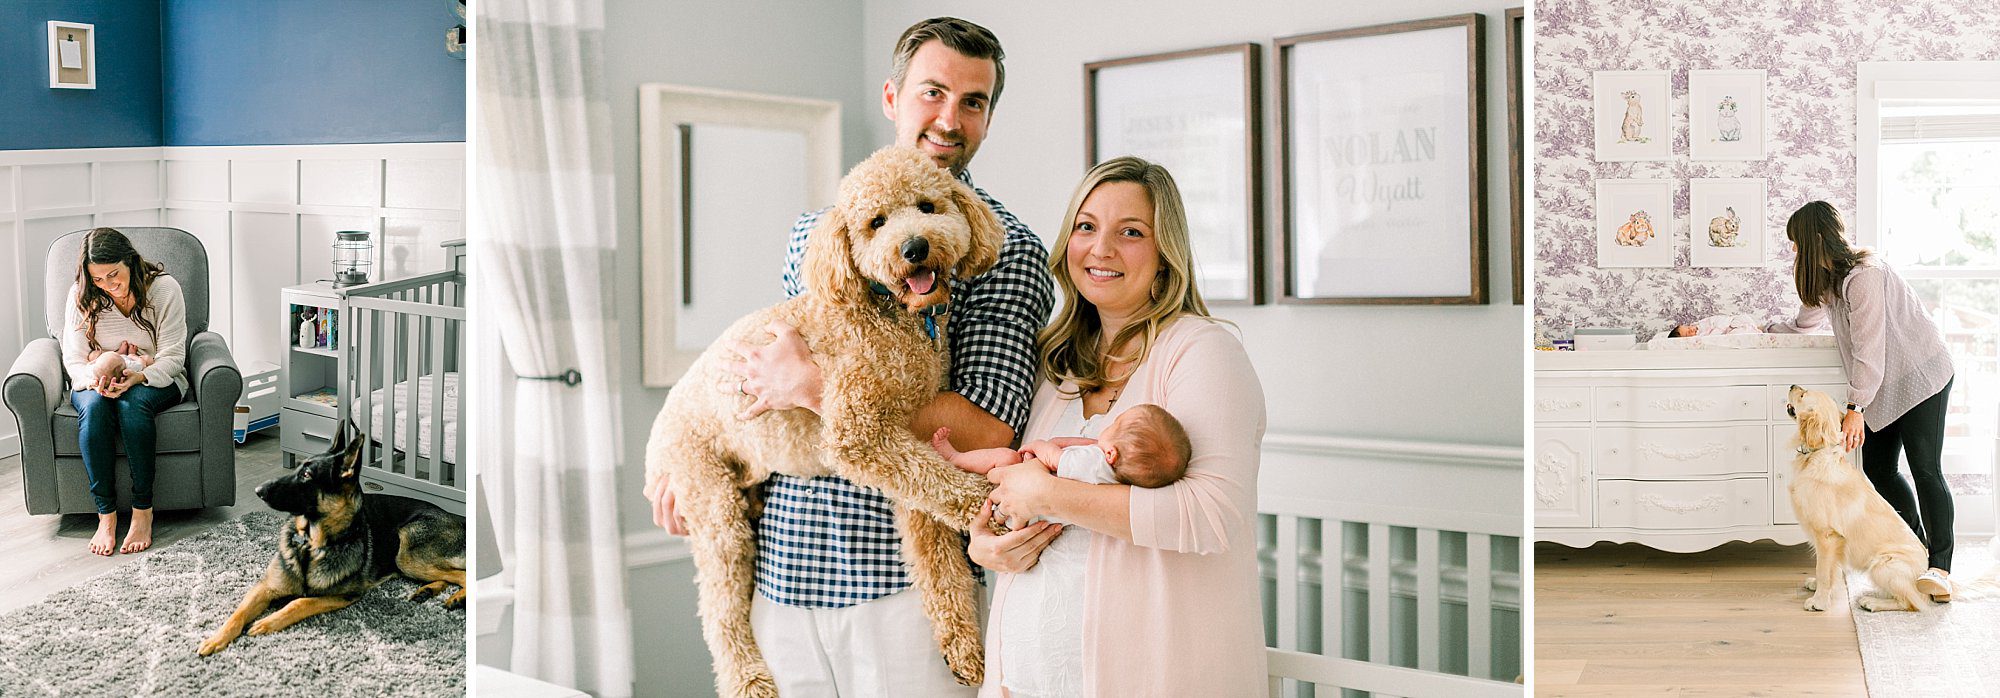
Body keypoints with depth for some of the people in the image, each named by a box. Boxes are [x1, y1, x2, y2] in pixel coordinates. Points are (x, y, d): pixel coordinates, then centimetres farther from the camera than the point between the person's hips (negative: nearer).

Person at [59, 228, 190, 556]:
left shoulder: (164, 288, -11)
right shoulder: (81, 296, -4)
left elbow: (172, 357, -13)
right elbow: (73, 360, -4)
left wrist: (137, 377, -32)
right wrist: (96, 378, -27)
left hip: (154, 380, -2)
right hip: (96, 383, 2)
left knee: (131, 403, -37)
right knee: (93, 405, -34)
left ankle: (143, 511, -30)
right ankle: (106, 515, -31)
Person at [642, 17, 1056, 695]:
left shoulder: (1007, 249, -6)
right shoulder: (812, 232, 13)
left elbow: (985, 429, -17)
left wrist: (814, 387, -15)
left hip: (905, 582, -5)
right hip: (778, 568, 5)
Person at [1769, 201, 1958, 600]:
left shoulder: (1863, 275, -23)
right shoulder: (1827, 278, 7)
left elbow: (1868, 347, -25)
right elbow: (1805, 322, 26)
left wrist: (1855, 408, -25)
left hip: (1919, 376, -9)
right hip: (1884, 386, 9)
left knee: (1925, 470, -11)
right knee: (1877, 470, 5)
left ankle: (1940, 568, -9)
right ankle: (1920, 548, 15)